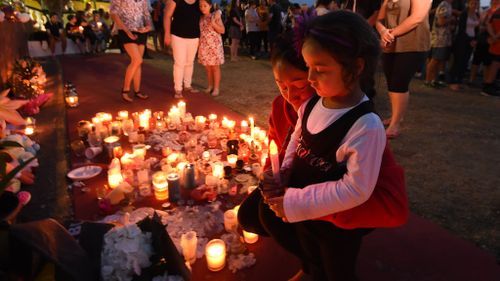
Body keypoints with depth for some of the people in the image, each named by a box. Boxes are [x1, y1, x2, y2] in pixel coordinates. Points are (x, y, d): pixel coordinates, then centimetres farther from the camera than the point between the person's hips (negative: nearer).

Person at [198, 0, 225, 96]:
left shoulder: (215, 16, -6)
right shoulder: (200, 18, 7)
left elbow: (222, 31, -9)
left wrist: (213, 24, -22)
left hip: (214, 45, -4)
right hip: (204, 45, 5)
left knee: (215, 66, 0)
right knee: (207, 67, 10)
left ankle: (216, 88, 5)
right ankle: (210, 86, 22)